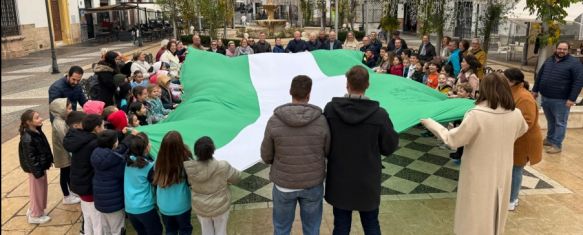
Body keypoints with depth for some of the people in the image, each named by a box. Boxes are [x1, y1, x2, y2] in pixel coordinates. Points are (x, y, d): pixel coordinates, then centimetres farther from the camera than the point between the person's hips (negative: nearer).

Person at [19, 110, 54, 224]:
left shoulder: (38, 131, 1)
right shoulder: (27, 138, -27)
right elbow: (30, 157, -23)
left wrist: (49, 161, 16)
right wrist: (37, 172, -20)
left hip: (41, 166, 9)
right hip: (35, 169, -9)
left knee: (42, 190, 21)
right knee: (37, 192, 8)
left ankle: (36, 211, 38)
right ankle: (35, 216, 26)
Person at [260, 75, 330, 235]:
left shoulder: (274, 121, -18)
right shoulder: (321, 120, -16)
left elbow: (266, 156, -7)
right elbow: (328, 152, -2)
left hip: (284, 184, 0)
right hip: (313, 183, 1)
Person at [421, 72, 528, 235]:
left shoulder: (477, 114, -25)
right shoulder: (516, 114, -7)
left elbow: (452, 140, -19)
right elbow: (522, 130, 17)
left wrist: (430, 123, -7)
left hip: (479, 176, -5)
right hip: (502, 174, 5)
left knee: (475, 217, 11)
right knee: (495, 212, 25)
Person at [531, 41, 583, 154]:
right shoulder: (549, 60, 11)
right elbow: (539, 76, 19)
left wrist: (572, 98, -18)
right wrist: (535, 90, 16)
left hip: (560, 100, -5)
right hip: (545, 98, 5)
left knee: (560, 123, 3)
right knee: (550, 121, 19)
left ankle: (557, 145, 9)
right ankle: (549, 139, 33)